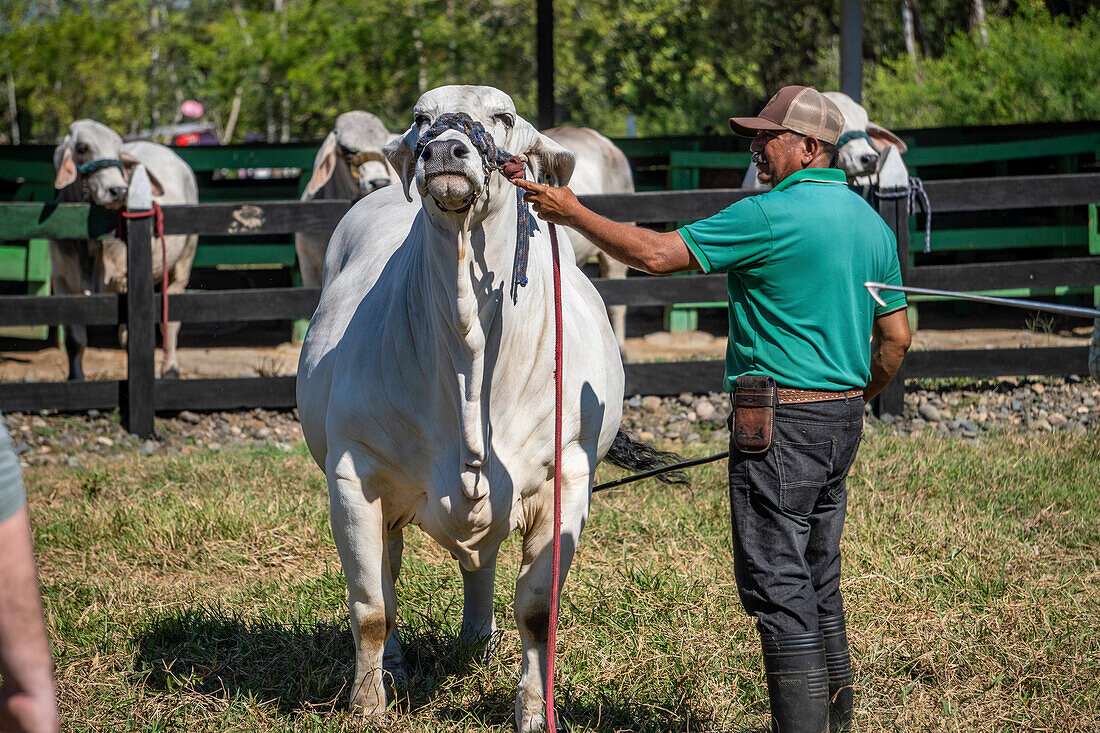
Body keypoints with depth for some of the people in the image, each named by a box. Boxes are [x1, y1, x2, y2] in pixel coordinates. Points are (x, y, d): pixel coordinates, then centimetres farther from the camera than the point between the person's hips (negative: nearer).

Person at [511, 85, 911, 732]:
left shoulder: (773, 215, -15)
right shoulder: (873, 224, 11)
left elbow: (656, 253, -16)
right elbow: (896, 338, 15)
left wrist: (572, 214, -7)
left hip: (780, 422, -9)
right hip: (842, 419, 9)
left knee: (777, 586, -4)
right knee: (819, 582, 17)